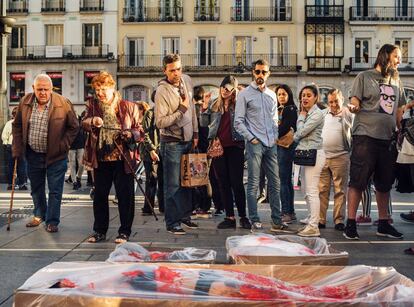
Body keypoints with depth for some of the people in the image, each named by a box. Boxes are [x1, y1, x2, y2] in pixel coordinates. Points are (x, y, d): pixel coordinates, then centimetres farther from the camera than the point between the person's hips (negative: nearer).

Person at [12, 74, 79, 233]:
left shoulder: (63, 104, -13)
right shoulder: (25, 102, -3)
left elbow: (73, 127, -5)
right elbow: (17, 126, 8)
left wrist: (62, 146, -11)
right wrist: (18, 148, 1)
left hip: (55, 156, -4)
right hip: (33, 154, 4)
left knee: (55, 190, 2)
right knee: (36, 188, 19)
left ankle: (52, 221, 15)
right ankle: (39, 215, 39)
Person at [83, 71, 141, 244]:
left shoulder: (129, 107, 2)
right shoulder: (92, 105, 8)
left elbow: (139, 130, 6)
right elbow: (84, 123, -8)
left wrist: (130, 134, -16)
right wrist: (92, 121, -30)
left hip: (123, 158, -2)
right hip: (100, 158, 3)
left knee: (125, 195, 1)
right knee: (99, 195, 10)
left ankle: (124, 231, 14)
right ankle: (100, 231, 23)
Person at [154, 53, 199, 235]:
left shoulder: (187, 81, 5)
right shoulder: (162, 91, -17)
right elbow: (160, 122, -21)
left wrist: (195, 133, 15)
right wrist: (181, 110, -21)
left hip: (188, 140, 7)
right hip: (171, 142, -7)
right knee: (173, 184, -2)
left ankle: (185, 215, 28)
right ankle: (172, 223, 8)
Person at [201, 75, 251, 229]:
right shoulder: (214, 104, 12)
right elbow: (205, 123, 14)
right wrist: (205, 107, 4)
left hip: (235, 147, -4)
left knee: (237, 182, -4)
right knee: (223, 183, 6)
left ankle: (243, 217, 7)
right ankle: (230, 217, 13)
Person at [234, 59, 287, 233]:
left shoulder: (272, 95, 17)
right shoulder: (245, 94, 0)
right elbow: (238, 122, -4)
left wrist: (275, 136, 9)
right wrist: (251, 138, -10)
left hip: (271, 145, 5)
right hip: (254, 144, -5)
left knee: (275, 183, 5)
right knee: (253, 184, -4)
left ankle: (276, 221, 11)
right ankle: (255, 222, 1)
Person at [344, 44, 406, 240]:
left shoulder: (396, 81, 19)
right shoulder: (364, 77, 2)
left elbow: (400, 110, 23)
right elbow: (354, 103, -4)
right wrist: (353, 108, -26)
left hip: (389, 138, 6)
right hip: (365, 136, -6)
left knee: (385, 183, 12)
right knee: (358, 181, -6)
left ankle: (383, 224, 22)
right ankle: (350, 223, -1)